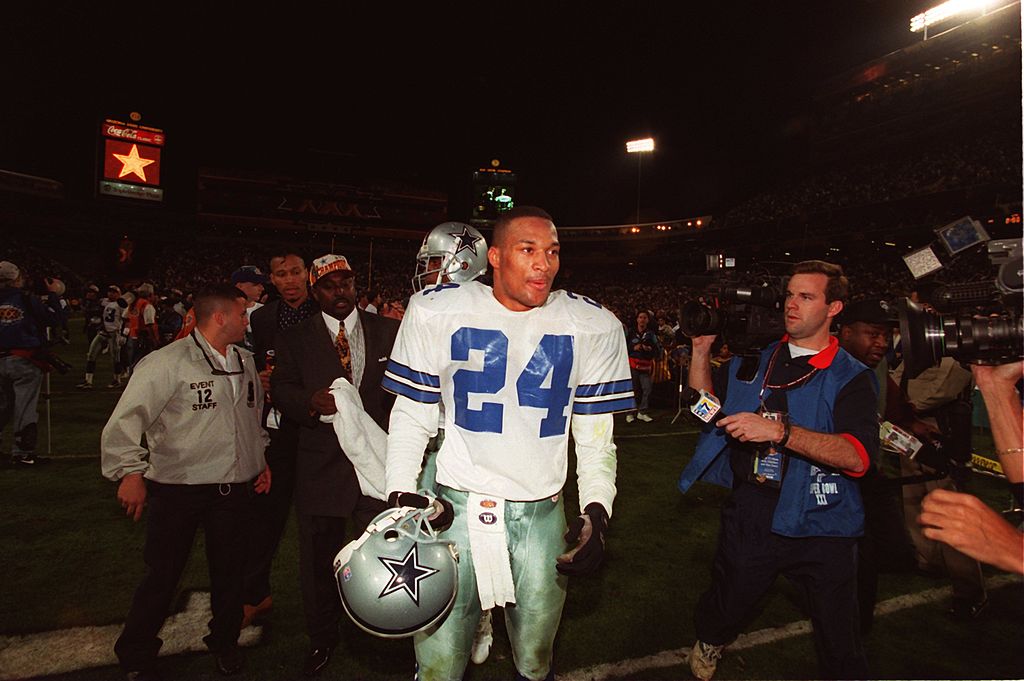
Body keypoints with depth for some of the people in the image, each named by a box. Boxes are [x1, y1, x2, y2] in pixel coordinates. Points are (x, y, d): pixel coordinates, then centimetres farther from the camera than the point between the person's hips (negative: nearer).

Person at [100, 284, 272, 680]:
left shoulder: (245, 361, 8)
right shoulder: (167, 362, -13)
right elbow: (125, 421, -13)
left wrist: (260, 459, 16)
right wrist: (131, 472, -18)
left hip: (234, 486, 5)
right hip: (177, 487, -5)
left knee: (229, 570, 15)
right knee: (163, 574, 8)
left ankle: (225, 643, 38)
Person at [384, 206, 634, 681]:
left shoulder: (592, 327, -2)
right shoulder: (436, 313, -6)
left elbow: (595, 436, 3)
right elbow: (412, 416, 2)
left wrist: (597, 511, -8)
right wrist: (401, 494, -8)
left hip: (542, 515, 2)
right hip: (456, 507, -1)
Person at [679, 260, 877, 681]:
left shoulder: (851, 377, -7)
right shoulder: (755, 361, 5)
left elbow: (857, 456, -21)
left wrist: (779, 431, -33)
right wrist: (701, 350, -4)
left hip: (819, 524, -2)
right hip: (749, 515, 3)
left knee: (839, 643, 11)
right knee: (723, 608, 21)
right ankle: (708, 645, 52)